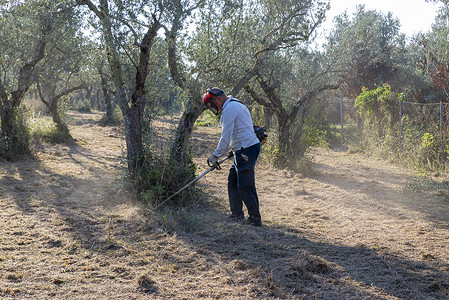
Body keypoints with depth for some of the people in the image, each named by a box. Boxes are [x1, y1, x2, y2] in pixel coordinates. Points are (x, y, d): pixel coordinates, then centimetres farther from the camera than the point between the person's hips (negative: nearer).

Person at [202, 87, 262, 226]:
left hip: (246, 150, -11)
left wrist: (215, 156, -8)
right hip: (244, 150, 11)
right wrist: (232, 150, 24)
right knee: (233, 181, 15)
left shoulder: (229, 109, -13)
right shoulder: (238, 105, 20)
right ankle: (237, 214, 21)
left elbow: (226, 137, -16)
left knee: (245, 186, -7)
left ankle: (255, 219, -1)